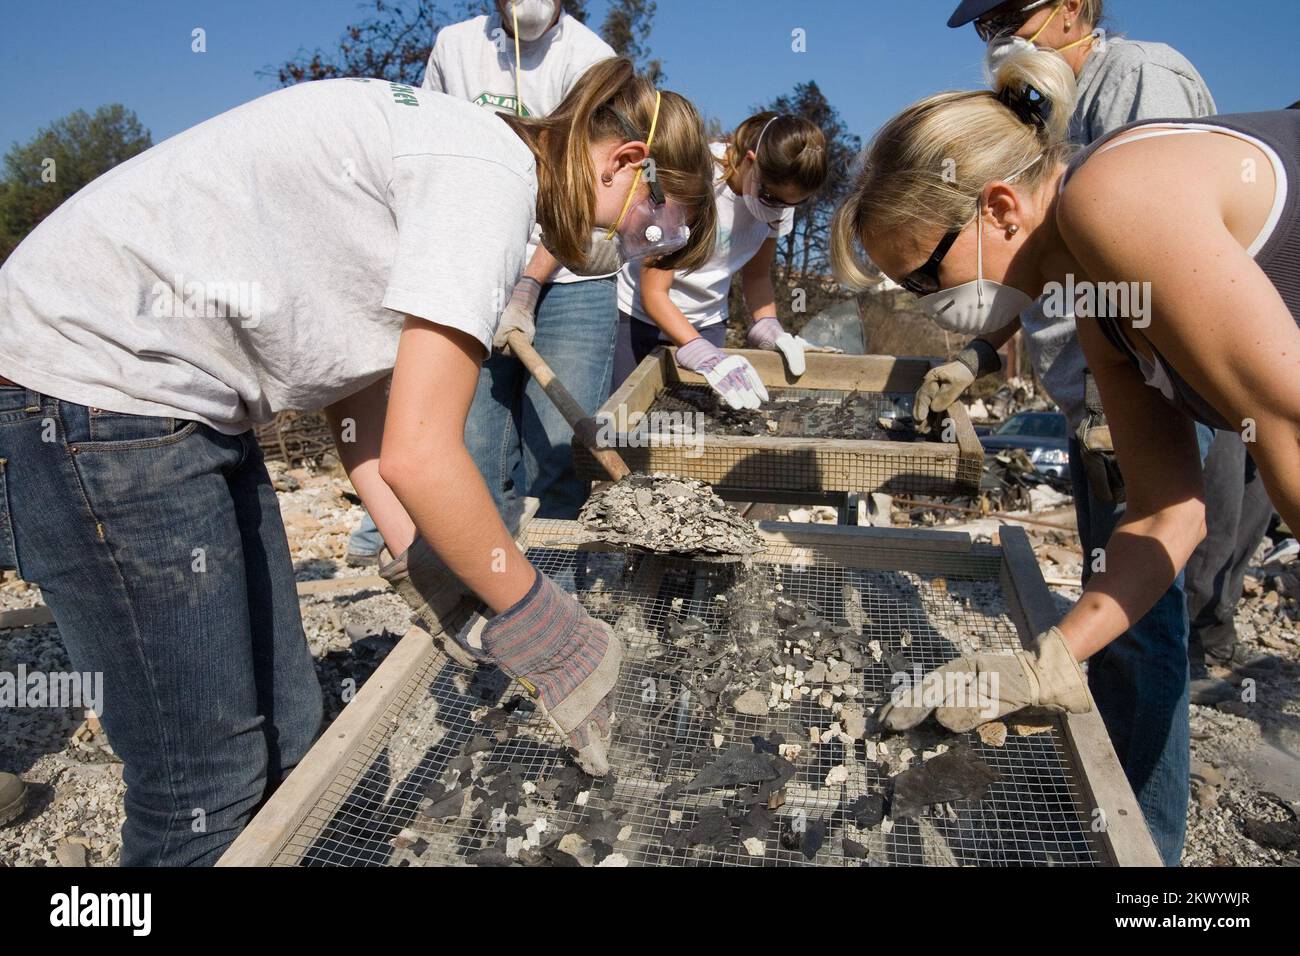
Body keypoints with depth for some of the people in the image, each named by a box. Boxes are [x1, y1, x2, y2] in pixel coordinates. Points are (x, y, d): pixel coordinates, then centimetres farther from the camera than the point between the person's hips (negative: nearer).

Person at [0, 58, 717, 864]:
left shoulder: (461, 147, 12)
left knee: (286, 731, 12)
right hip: (94, 382, -9)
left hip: (175, 391, 9)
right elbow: (418, 454, -23)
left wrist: (425, 567, 2)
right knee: (212, 784, 0)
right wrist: (541, 629, -10)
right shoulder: (494, 175, -18)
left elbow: (361, 377, 8)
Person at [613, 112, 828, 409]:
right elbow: (653, 292, -25)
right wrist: (704, 353, -38)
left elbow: (757, 274, 2)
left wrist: (767, 326, -17)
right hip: (636, 314, -4)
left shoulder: (779, 190, -11)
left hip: (704, 324, 4)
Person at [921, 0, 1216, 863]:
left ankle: (1148, 846, 11)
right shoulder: (1058, 110, 19)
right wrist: (978, 355, 17)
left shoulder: (1143, 77, -9)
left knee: (1134, 616, -4)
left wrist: (1119, 413, -24)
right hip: (1098, 410, 9)